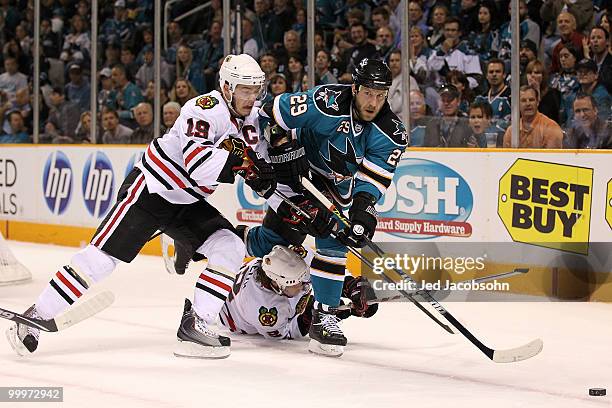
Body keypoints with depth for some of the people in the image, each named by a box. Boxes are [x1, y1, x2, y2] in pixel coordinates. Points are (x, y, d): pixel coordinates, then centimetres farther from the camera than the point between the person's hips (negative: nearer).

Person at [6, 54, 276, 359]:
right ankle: (35, 317, -3)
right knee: (102, 255, -11)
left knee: (230, 249, -10)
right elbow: (198, 165, -36)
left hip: (187, 203, 8)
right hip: (150, 189, -8)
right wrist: (240, 162, -41)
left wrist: (265, 181, -6)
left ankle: (194, 325, -8)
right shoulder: (205, 109, -23)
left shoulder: (251, 119, 2)